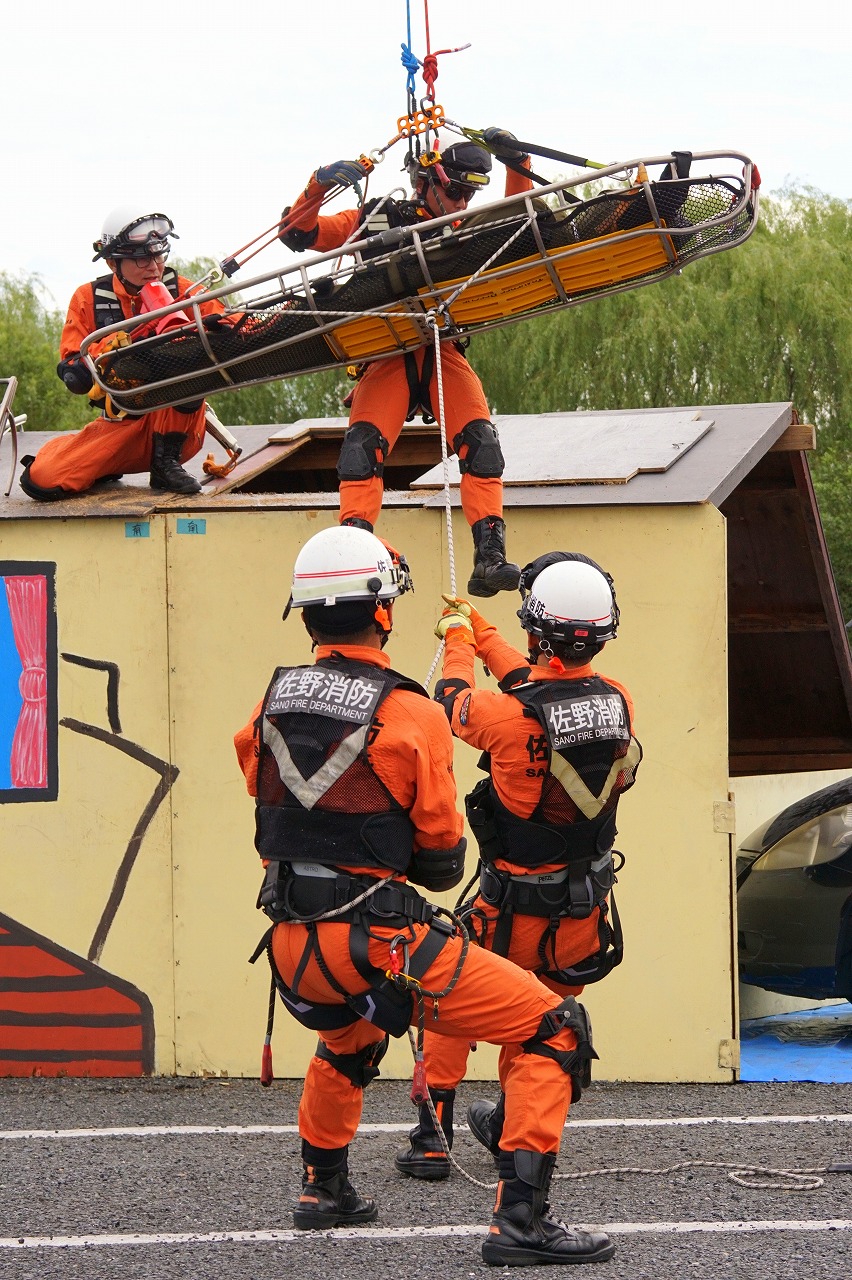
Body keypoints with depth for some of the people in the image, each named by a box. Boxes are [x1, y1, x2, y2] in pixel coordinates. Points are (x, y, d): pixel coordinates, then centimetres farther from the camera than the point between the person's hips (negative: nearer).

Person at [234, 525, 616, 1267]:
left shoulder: (270, 709, 5)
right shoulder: (410, 716, -10)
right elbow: (442, 864, -3)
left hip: (293, 953, 7)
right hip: (380, 946, -7)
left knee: (349, 1042, 40)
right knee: (555, 1033, -2)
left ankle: (324, 1191, 51)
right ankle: (521, 1219, -12)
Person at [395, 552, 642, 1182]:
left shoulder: (512, 717, -27)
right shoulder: (617, 702, -12)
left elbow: (456, 700, -4)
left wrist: (458, 640, 19)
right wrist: (481, 632, 24)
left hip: (514, 912, -4)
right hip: (587, 914, 4)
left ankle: (433, 1136, 18)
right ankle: (509, 1126, 42)